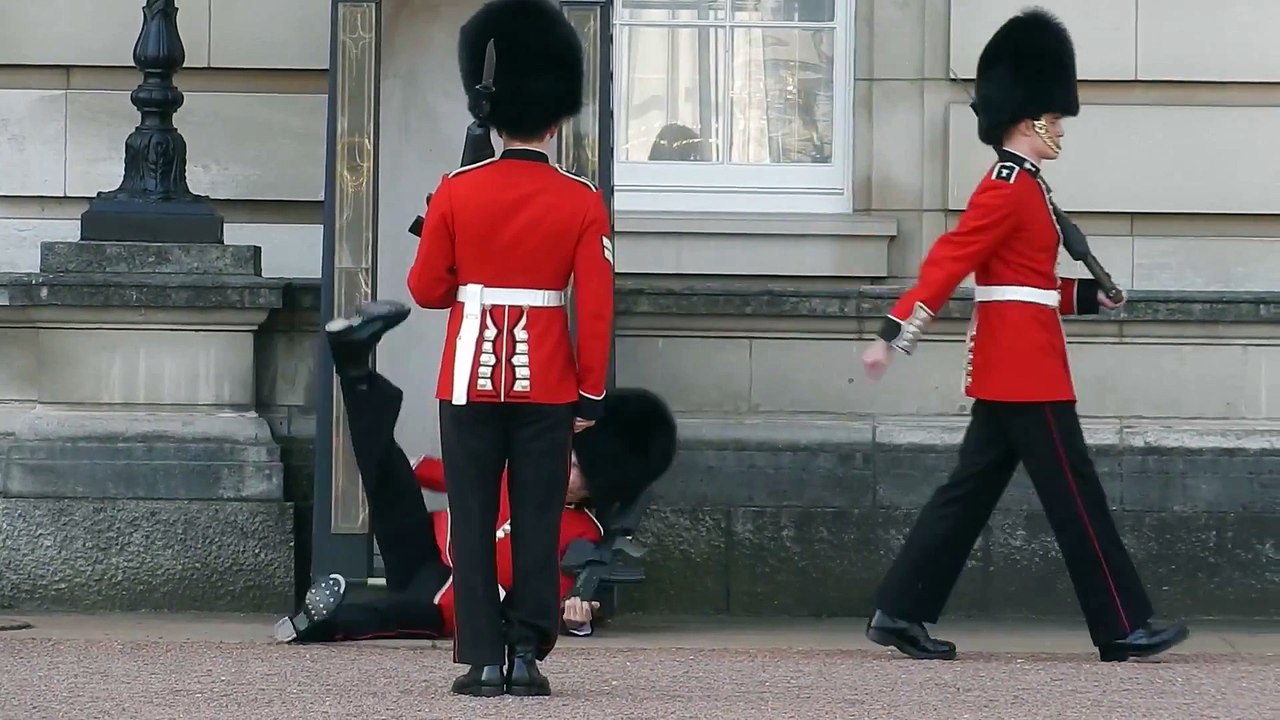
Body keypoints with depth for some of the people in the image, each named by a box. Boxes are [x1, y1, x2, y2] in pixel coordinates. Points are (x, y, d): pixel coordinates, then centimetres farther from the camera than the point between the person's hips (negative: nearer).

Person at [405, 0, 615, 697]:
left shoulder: (456, 192, -3)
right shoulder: (581, 202, -4)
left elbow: (426, 290, 3)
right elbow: (596, 306, -4)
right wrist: (591, 396, 3)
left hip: (471, 379, 0)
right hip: (547, 384, 0)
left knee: (473, 523, 3)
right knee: (537, 522, 4)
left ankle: (481, 658, -1)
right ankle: (527, 654, 1)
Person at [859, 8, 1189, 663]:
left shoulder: (1016, 186, 17)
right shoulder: (1010, 189, -14)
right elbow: (948, 262, -22)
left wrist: (1088, 295, 17)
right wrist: (896, 333, -27)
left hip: (1009, 367, 10)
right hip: (1026, 366, -10)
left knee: (972, 490, 9)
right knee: (1074, 496, -5)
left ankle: (900, 613, 7)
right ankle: (1124, 628, 0)